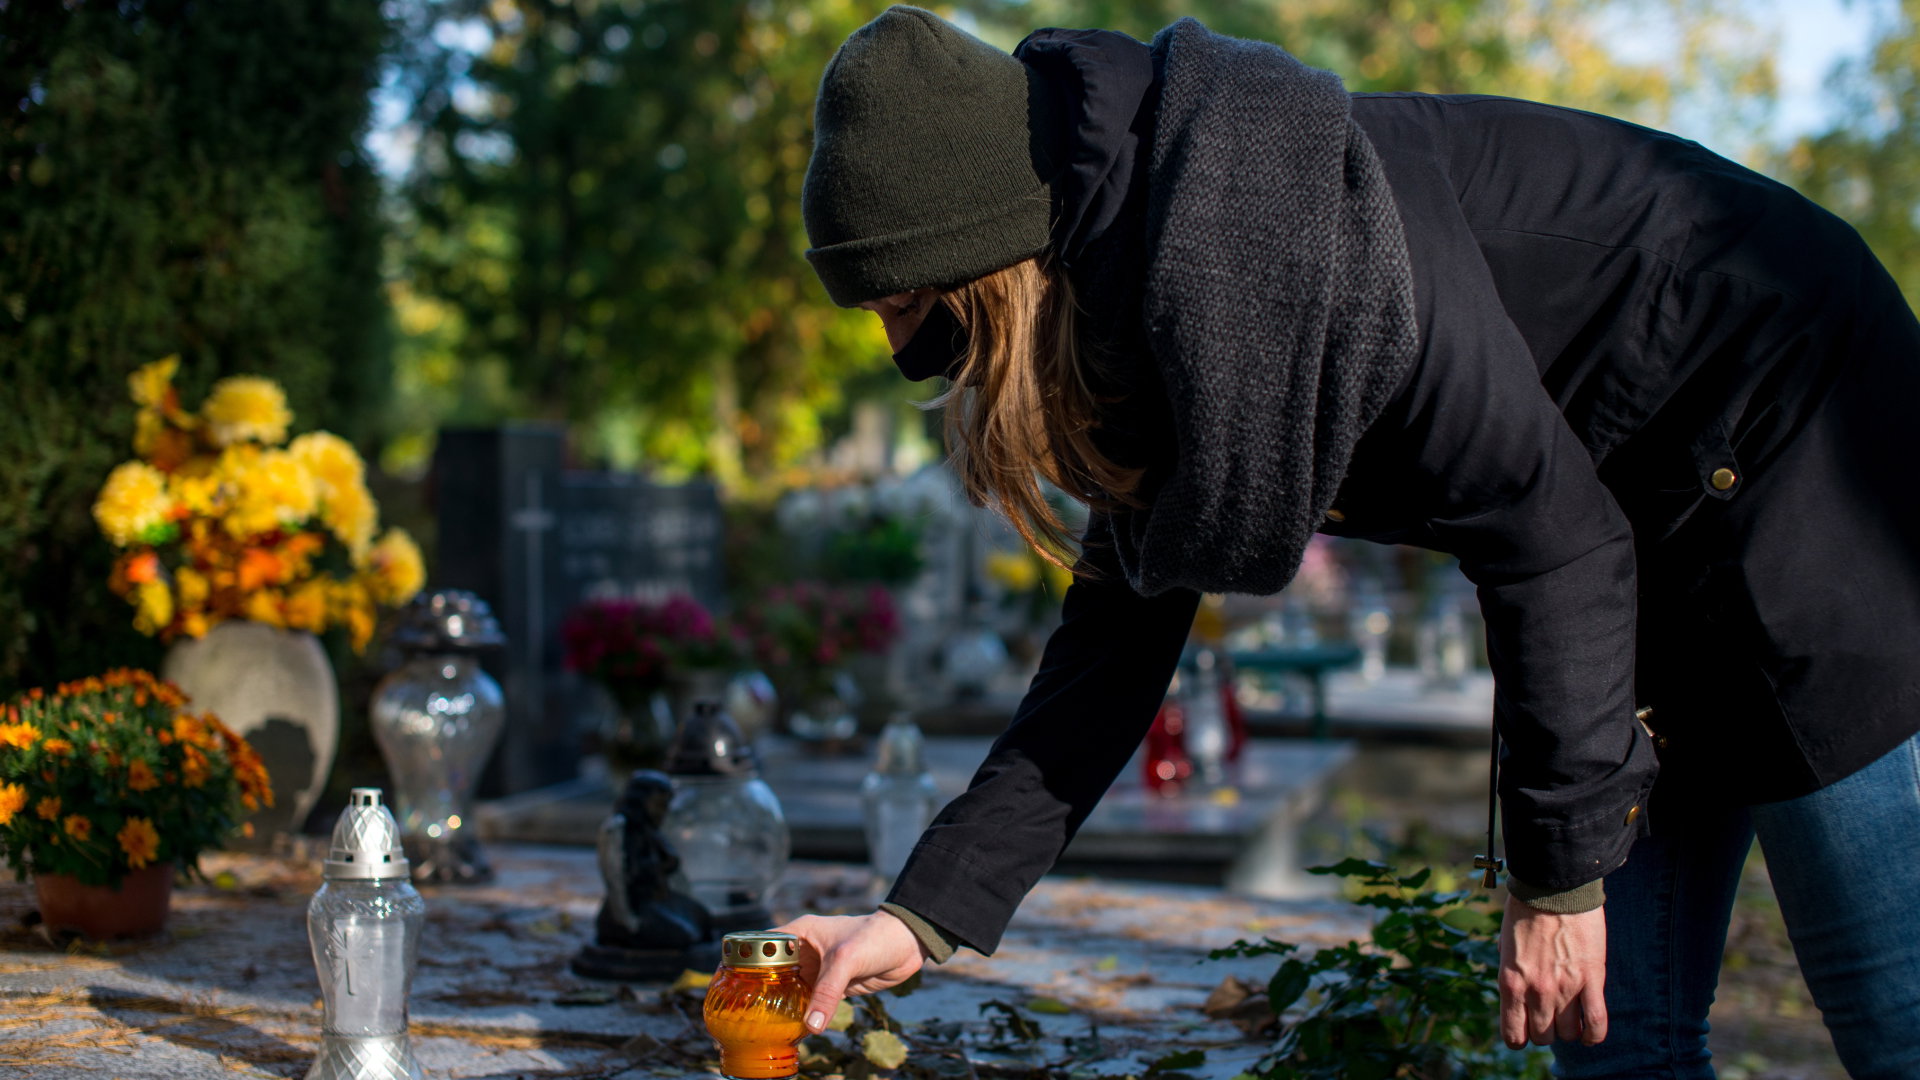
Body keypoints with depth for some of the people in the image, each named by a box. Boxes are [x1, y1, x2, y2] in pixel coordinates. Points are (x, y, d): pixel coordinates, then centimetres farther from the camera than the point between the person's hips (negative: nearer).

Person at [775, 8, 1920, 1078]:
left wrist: (1561, 871, -16)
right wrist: (924, 916, -1)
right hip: (1644, 527, 9)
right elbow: (1122, 633, 3)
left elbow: (1550, 535, -24)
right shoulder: (1127, 307, -1)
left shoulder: (1264, 240, -30)